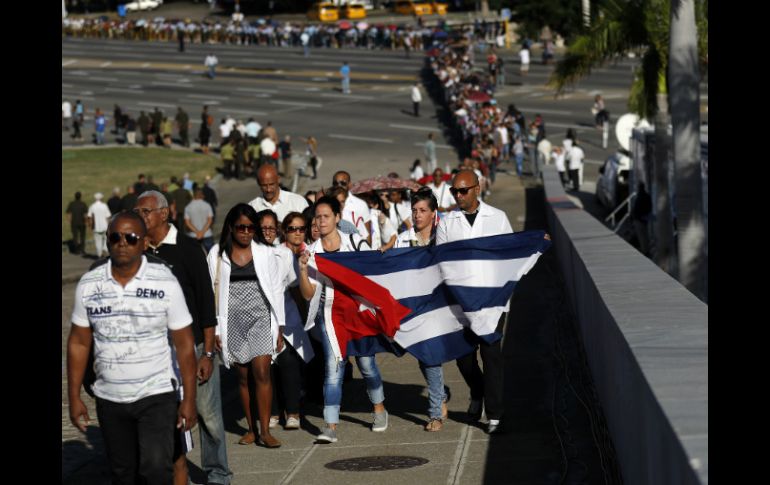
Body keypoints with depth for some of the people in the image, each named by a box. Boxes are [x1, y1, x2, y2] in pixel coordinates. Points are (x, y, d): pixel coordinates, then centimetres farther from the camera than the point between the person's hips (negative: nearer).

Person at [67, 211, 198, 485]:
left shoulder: (165, 282, -7)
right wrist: (74, 398, 2)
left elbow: (184, 343, -4)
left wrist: (189, 400, -6)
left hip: (156, 394, -3)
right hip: (109, 400, 3)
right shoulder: (89, 285, -1)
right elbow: (79, 343, 6)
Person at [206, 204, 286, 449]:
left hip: (260, 319, 0)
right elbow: (212, 292, 2)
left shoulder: (265, 253, 5)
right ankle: (251, 428, 14)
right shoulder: (217, 254, 2)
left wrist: (280, 328, 4)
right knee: (242, 376, 5)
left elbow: (276, 290, 7)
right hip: (233, 322, 1)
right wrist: (214, 330, -1)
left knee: (262, 373, -11)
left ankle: (265, 431, -10)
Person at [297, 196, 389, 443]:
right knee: (332, 368, -9)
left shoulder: (355, 243, 2)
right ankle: (331, 426, -11)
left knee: (366, 362, 6)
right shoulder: (312, 252, 3)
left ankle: (379, 409, 32)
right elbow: (308, 294, -1)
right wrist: (302, 270, -16)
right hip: (329, 315, 0)